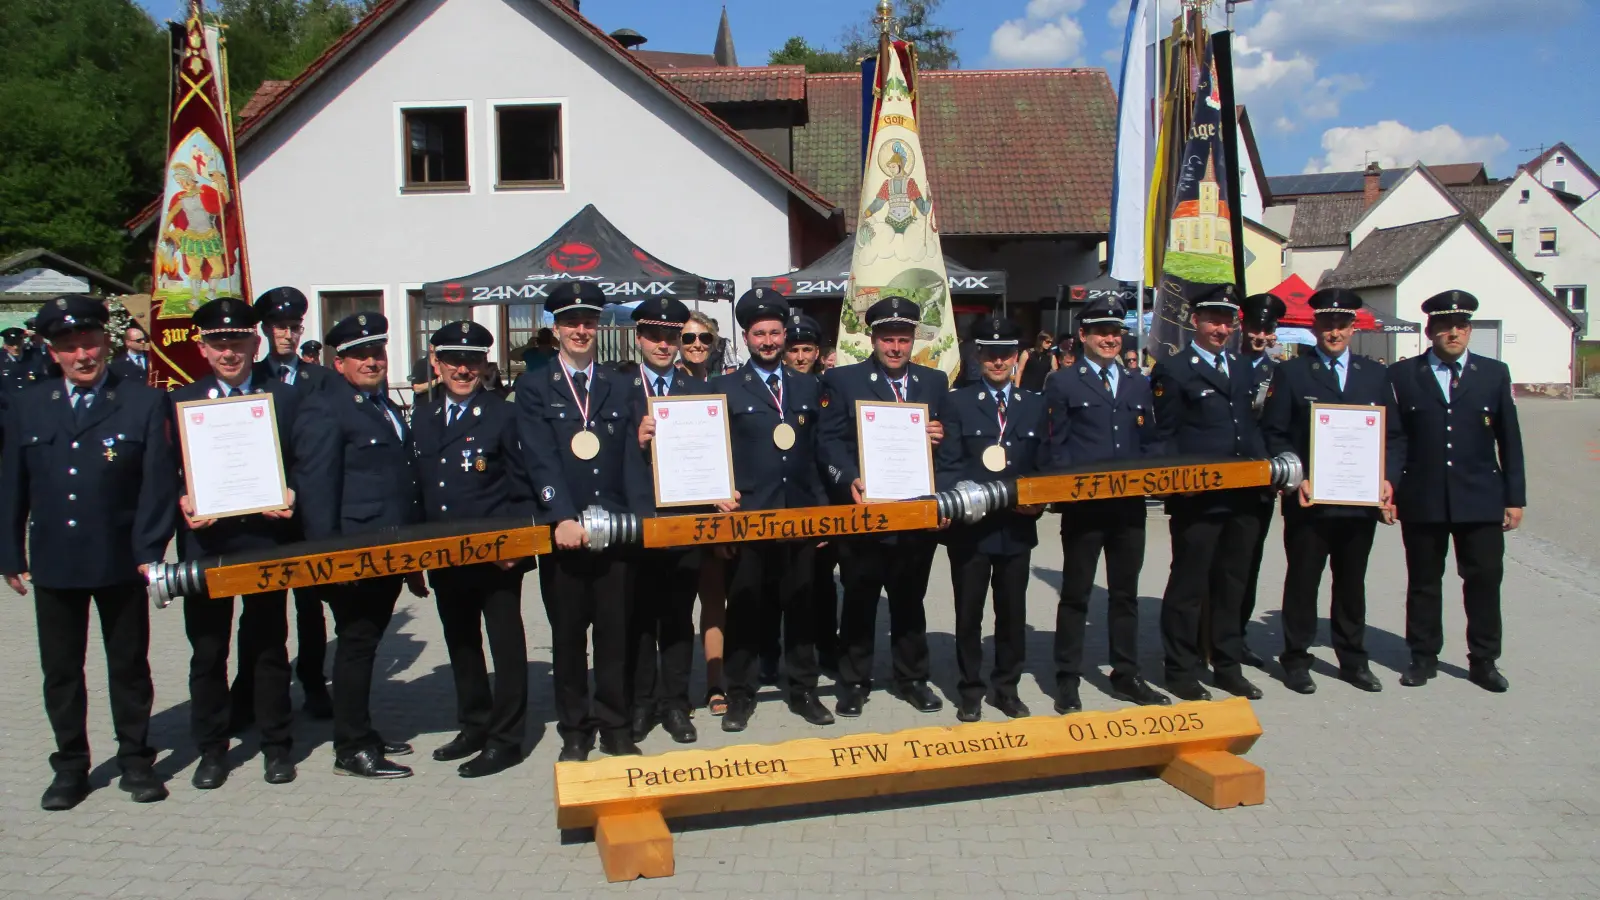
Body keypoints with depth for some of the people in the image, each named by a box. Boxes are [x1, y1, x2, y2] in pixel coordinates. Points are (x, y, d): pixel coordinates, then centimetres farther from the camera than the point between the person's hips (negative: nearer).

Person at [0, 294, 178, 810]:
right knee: (61, 671, 12)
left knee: (129, 666, 10)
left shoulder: (145, 404, -4)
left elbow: (159, 483, -6)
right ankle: (70, 766, 25)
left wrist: (150, 552, -12)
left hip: (120, 562, -2)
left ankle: (135, 761, 23)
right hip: (53, 563, 3)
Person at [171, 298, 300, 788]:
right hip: (206, 542, 1)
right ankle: (211, 748, 21)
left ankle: (276, 744, 21)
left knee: (268, 647, 9)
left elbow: (302, 463, 6)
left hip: (267, 539, 0)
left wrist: (291, 495, -13)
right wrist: (182, 500, -13)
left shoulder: (285, 397, 7)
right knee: (207, 651, 7)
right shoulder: (181, 402, 7)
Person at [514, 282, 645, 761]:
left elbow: (631, 457, 7)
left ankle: (615, 727, 20)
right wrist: (563, 518, -18)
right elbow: (541, 459, -7)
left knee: (616, 632, 7)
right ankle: (574, 732, 20)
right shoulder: (534, 386, 4)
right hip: (563, 532, -2)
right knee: (568, 636, 8)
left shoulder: (618, 386, 13)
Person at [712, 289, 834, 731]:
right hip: (747, 516, -3)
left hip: (800, 515, 3)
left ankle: (803, 691, 22)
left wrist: (822, 512, 8)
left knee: (800, 607, 10)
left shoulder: (808, 387, 12)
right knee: (745, 609, 5)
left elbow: (818, 452, 12)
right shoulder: (725, 388, 2)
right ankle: (740, 694, 16)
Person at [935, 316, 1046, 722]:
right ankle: (971, 690, 21)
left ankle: (1007, 688, 27)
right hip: (970, 526, -3)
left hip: (1018, 527, 3)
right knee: (968, 613, 7)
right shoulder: (958, 402, 0)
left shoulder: (1035, 406, 10)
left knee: (1013, 612, 12)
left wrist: (1039, 502, -8)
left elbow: (1043, 465, 9)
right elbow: (947, 464, -7)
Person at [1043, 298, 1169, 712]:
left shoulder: (1139, 385, 16)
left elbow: (1148, 443, 15)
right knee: (1076, 594, 4)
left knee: (1125, 593, 13)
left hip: (1130, 504, 5)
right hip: (1084, 505, -4)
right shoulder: (1062, 383, 2)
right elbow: (1056, 447, -3)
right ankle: (1068, 680, 13)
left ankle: (1126, 676, 24)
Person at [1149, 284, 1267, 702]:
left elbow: (1250, 426, 20)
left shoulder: (1242, 368, 17)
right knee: (1189, 588, 3)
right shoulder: (1173, 370, -4)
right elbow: (1165, 439, -6)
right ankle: (1181, 671, 14)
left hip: (1242, 496, 7)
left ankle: (1228, 665, 27)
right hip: (1197, 499, -7)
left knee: (1232, 586, 15)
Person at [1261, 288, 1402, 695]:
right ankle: (1296, 659, 15)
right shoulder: (1291, 373, 1)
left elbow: (1395, 435, 12)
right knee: (1302, 581, 5)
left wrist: (1388, 478, -3)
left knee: (1352, 583, 14)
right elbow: (1274, 433, -3)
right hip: (1309, 501, -3)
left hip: (1362, 501, 3)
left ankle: (1353, 659, 26)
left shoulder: (1375, 374, 11)